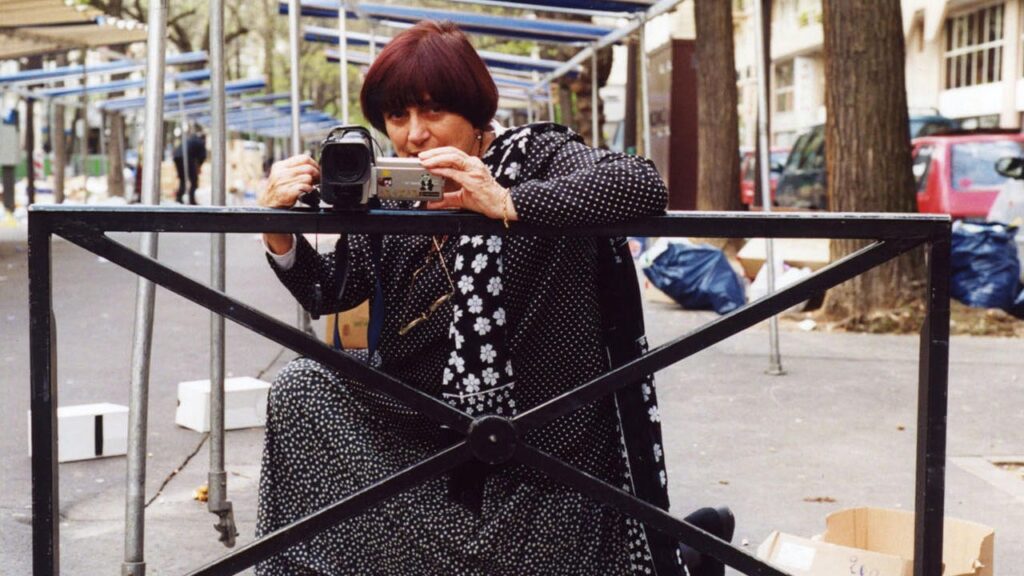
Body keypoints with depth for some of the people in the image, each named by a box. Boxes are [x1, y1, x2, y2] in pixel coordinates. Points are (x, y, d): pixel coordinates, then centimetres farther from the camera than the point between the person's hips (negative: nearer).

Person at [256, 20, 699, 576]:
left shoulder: (538, 154, -11)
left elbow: (642, 185, -31)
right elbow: (329, 291, 5)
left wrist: (505, 201, -35)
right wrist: (276, 230, -14)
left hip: (542, 456, -5)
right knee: (302, 388, -6)